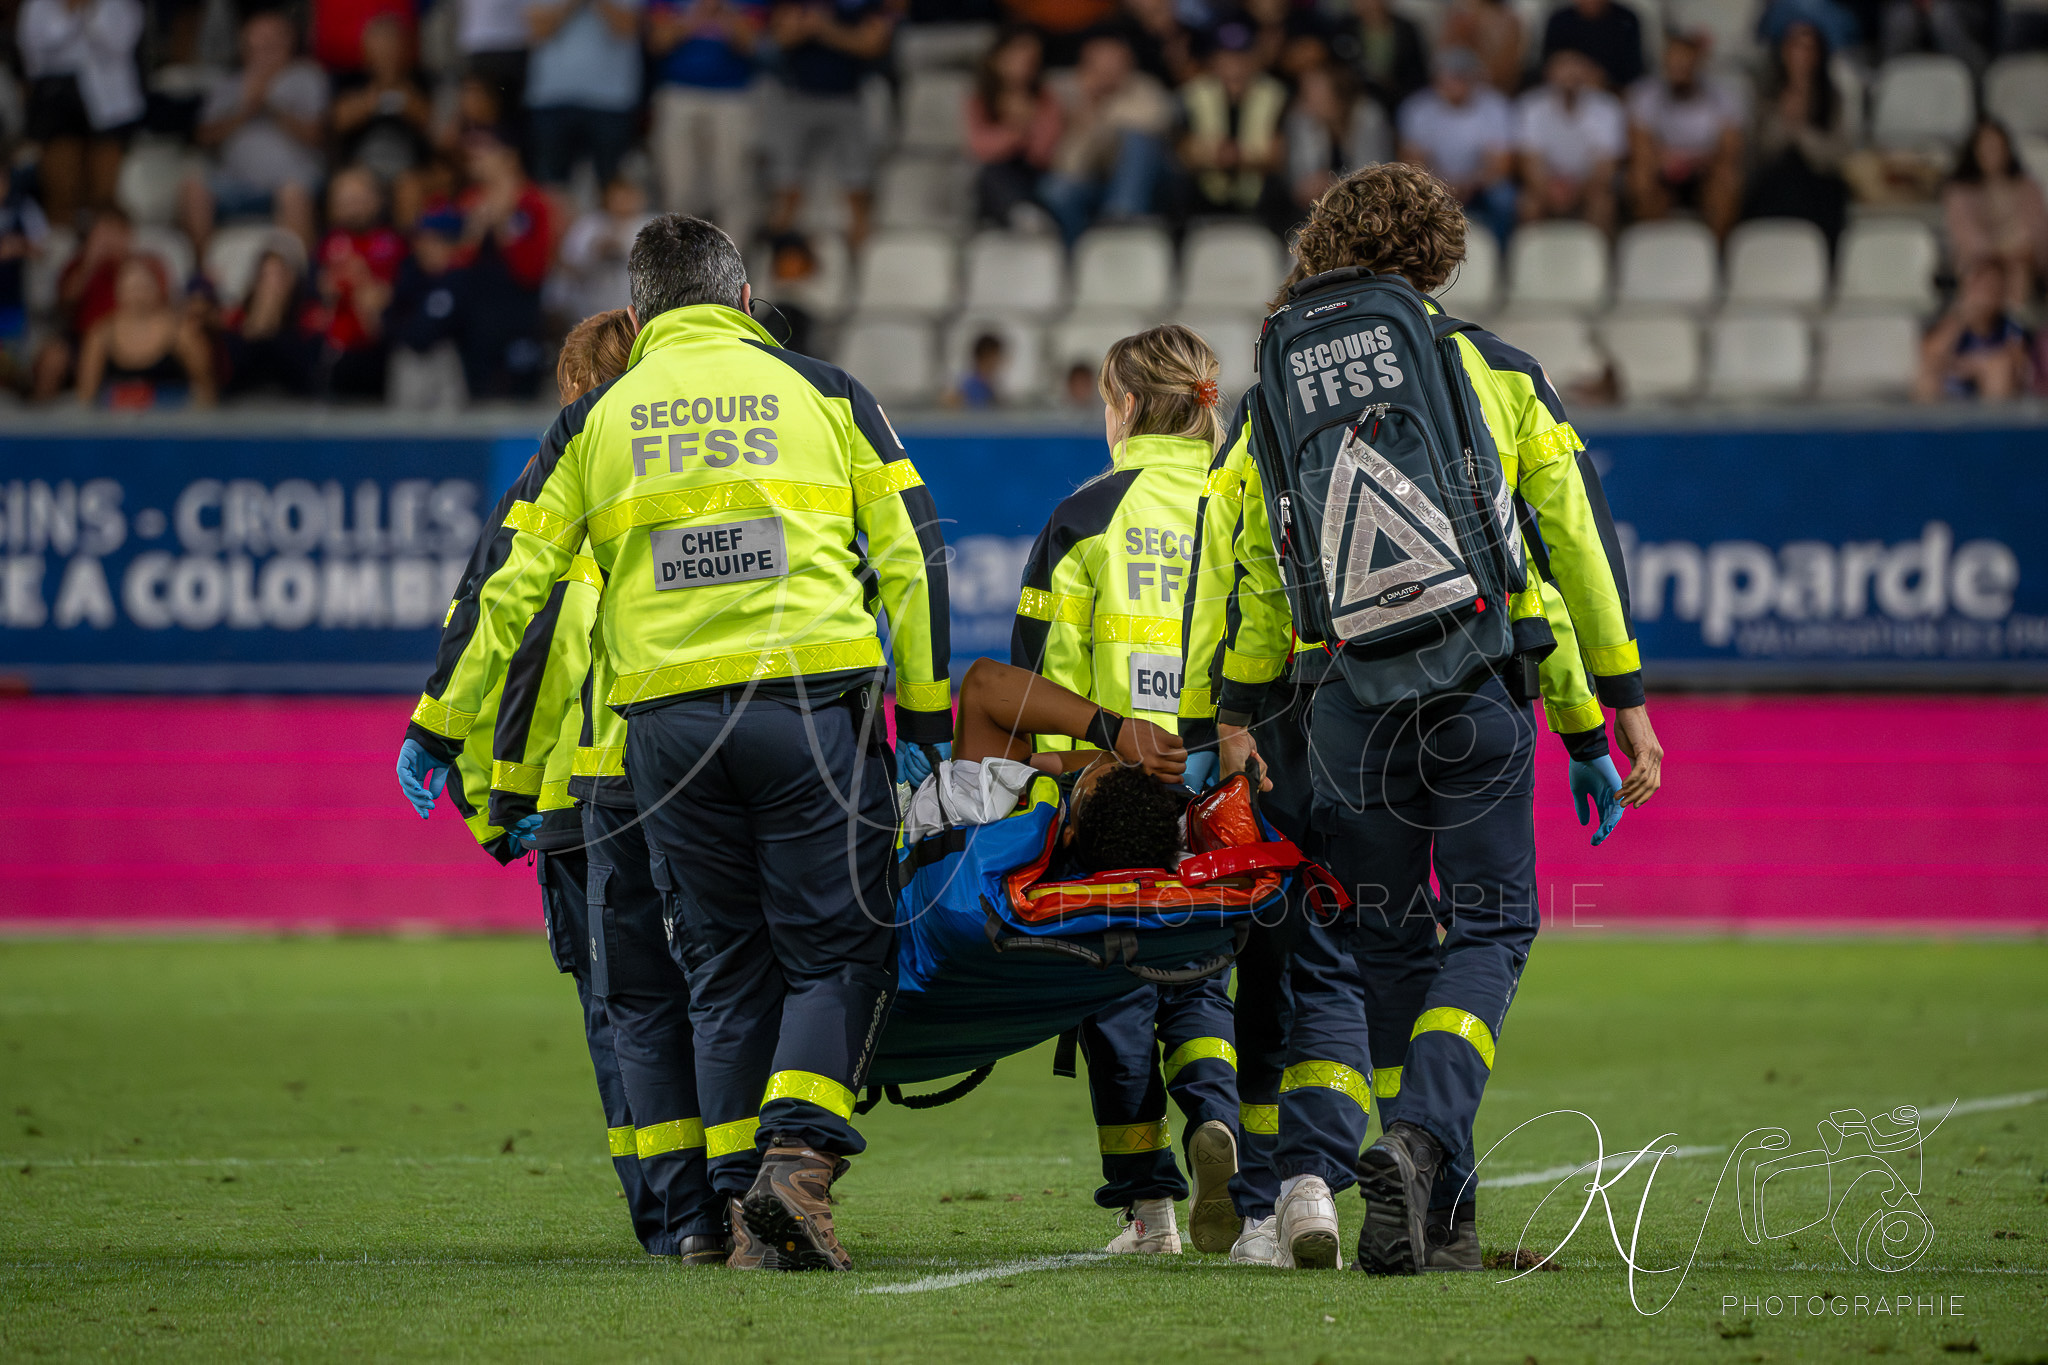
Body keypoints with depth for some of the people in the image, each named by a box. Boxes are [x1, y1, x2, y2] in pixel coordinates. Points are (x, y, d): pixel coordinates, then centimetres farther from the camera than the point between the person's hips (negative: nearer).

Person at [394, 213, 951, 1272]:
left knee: (727, 967, 11)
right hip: (811, 699, -2)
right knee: (836, 951, 3)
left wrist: (438, 726, 18)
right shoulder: (821, 391, 12)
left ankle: (741, 1192, 5)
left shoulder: (596, 418, 14)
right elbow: (909, 554, 8)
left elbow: (509, 582, 12)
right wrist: (928, 717, 11)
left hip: (667, 719, 2)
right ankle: (797, 1155, -16)